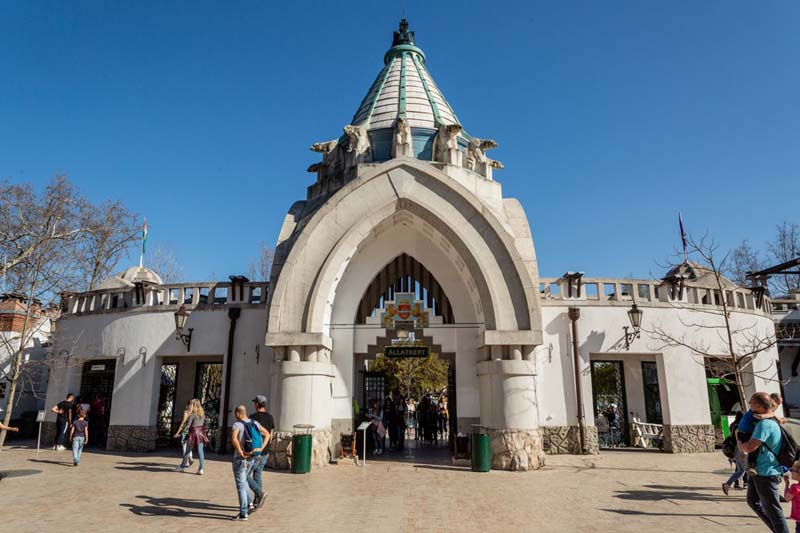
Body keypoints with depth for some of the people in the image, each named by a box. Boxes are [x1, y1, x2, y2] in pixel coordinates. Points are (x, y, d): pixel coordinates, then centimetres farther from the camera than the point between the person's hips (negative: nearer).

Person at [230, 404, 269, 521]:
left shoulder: (237, 425, -15)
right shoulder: (254, 423, 5)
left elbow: (233, 439, -33)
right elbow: (266, 434, 9)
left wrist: (241, 453, -23)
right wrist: (261, 448, 3)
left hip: (240, 458, -6)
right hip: (251, 458, 7)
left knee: (241, 485, 2)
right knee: (243, 481, 26)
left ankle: (243, 513, 7)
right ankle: (249, 504, 19)